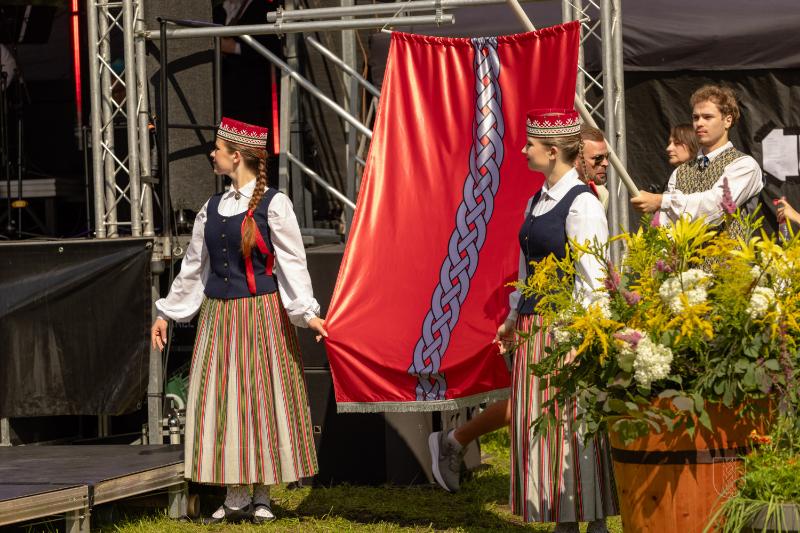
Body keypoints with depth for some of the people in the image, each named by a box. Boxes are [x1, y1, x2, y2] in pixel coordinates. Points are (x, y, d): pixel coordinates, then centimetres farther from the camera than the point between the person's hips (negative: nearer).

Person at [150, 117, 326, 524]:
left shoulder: (272, 204, -6)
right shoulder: (212, 208, 11)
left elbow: (292, 263, -9)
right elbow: (193, 266, 19)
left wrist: (307, 312, -19)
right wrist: (166, 314, 21)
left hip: (262, 313, -5)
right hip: (219, 316, 5)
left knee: (262, 399, -1)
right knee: (222, 402, 2)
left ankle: (261, 498, 7)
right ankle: (235, 497, 9)